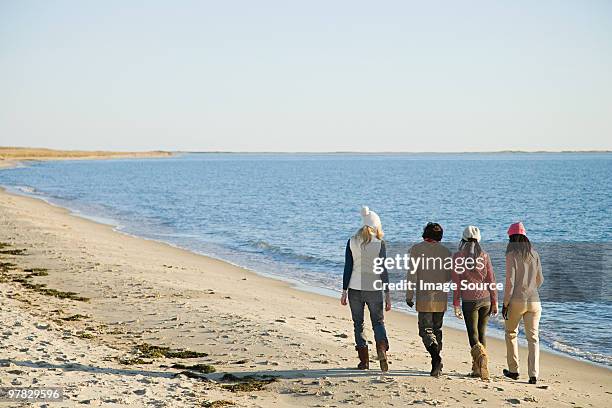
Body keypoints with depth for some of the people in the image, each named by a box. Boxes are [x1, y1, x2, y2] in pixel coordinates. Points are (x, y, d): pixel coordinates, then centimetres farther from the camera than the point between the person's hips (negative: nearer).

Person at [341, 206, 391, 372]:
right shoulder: (379, 243, -6)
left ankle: (364, 361, 11)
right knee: (378, 322, 13)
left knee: (358, 325, 12)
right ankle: (382, 349, -13)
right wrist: (387, 294, 0)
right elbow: (383, 270, -5)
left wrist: (344, 291, 4)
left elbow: (348, 268, -2)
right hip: (374, 289, -1)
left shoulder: (352, 242, -1)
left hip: (355, 288, 1)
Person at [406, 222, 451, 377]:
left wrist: (409, 295, -3)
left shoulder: (417, 249, -4)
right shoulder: (445, 251, 5)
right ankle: (437, 366, 18)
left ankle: (436, 356, -23)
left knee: (426, 330, 0)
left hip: (424, 297, -4)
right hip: (441, 298, 4)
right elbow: (448, 277, 11)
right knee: (437, 330, 15)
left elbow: (412, 274, -9)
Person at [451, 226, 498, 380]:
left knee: (473, 336, 2)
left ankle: (482, 356, -26)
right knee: (481, 334, 14)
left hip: (469, 301, -3)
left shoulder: (457, 257, -3)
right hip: (485, 299, 3)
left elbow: (456, 282, -5)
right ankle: (477, 369, 15)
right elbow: (491, 279, 4)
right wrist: (494, 302, 9)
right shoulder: (484, 255, 4)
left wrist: (456, 304, -1)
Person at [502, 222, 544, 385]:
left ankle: (513, 370, 22)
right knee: (533, 337, 5)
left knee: (511, 334, 17)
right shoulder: (534, 254, 8)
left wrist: (505, 304, -8)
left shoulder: (511, 254, -7)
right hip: (534, 301, 4)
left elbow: (510, 281, -13)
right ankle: (533, 374, -5)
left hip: (516, 300, -4)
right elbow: (540, 280, 16)